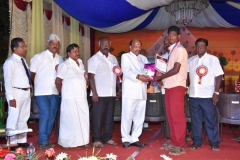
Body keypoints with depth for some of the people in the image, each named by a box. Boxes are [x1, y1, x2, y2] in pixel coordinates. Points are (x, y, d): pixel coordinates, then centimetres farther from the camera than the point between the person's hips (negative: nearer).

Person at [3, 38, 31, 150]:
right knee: (14, 118, -2)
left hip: (26, 92, 8)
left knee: (23, 118, 15)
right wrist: (11, 97, -21)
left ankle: (22, 141, 26)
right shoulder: (10, 62, -12)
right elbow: (7, 80, -16)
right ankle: (12, 143, 9)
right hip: (16, 92, -8)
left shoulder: (23, 60, 12)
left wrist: (29, 83, 5)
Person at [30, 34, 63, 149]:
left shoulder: (60, 59, 10)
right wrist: (37, 85, 5)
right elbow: (32, 74, -1)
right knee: (45, 116, -10)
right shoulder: (39, 57, -4)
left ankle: (46, 140, 22)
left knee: (52, 117, 9)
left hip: (55, 92, 5)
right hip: (42, 92, -5)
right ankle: (43, 142, 1)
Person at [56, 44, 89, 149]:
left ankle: (81, 140, 20)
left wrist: (86, 84, 6)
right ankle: (67, 142, 10)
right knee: (69, 119, -1)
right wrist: (63, 93, 0)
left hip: (82, 96, 7)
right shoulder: (64, 65, -5)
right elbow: (58, 82, -6)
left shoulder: (81, 64, 15)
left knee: (83, 118, 8)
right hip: (70, 97, -6)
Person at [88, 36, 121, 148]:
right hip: (100, 94, -6)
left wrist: (118, 89, 12)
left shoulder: (113, 58, 14)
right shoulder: (94, 59, -5)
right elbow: (91, 76, -10)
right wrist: (94, 93, -16)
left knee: (109, 117, 10)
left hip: (111, 93, 6)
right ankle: (96, 140, 8)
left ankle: (107, 138, 20)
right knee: (98, 117, 0)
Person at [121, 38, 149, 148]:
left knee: (139, 117, 7)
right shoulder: (125, 56, 5)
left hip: (142, 92, 6)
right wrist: (138, 76, -25)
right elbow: (127, 71, -11)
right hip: (130, 91, -6)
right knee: (127, 116, -3)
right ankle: (125, 139, 7)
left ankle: (135, 138, 17)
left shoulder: (143, 58, 23)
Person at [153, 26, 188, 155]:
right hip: (169, 85, 8)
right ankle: (174, 141, 19)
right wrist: (161, 78, 3)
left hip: (177, 86, -8)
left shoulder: (180, 49, -8)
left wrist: (159, 77, -9)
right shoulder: (171, 50, 18)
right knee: (170, 114, 10)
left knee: (177, 115, -7)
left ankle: (180, 145, -1)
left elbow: (176, 70, -15)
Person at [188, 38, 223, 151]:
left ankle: (214, 143, 15)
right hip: (193, 95, 3)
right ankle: (196, 142, 18)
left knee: (211, 120, 4)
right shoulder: (191, 60, 9)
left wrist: (216, 92, -8)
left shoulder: (213, 59, 1)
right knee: (195, 119, 8)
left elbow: (219, 76, -2)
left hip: (208, 95, -3)